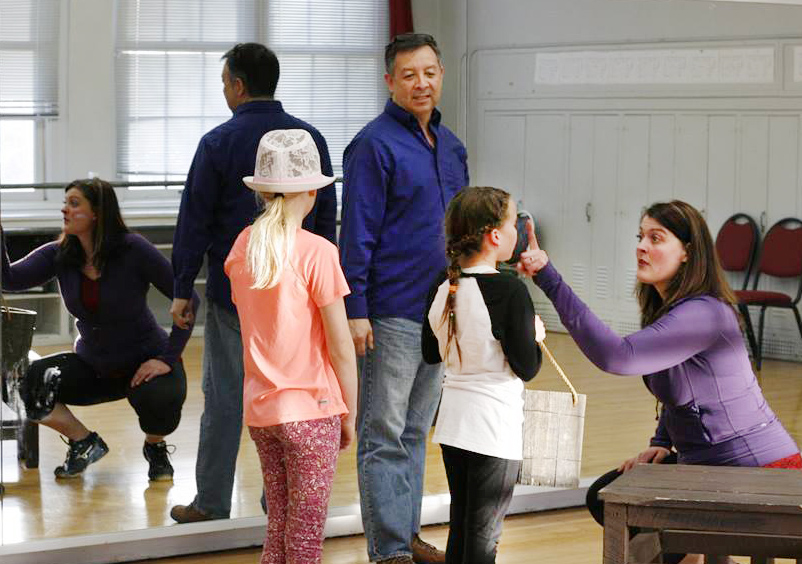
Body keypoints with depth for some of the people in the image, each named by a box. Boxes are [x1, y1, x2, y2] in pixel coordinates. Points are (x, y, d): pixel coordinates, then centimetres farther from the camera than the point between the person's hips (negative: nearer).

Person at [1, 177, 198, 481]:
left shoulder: (133, 250, -20)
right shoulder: (58, 255, -7)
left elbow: (188, 299, -19)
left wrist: (167, 359, -23)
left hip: (145, 361, -4)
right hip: (92, 365, 4)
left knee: (159, 399, -35)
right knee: (31, 384, -19)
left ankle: (155, 446, 3)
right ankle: (84, 443, 7)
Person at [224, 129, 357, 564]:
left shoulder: (243, 246, 4)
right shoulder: (317, 253, -13)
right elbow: (340, 346, -11)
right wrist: (350, 413, -1)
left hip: (260, 409, 6)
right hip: (311, 408, -6)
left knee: (279, 528, 16)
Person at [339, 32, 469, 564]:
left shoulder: (450, 146, 13)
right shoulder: (375, 145, -11)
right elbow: (357, 234, -14)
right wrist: (355, 310, -18)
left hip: (441, 310, 8)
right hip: (391, 315, -8)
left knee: (416, 431, 15)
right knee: (384, 435, -1)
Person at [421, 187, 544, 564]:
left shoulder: (442, 287, 2)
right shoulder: (509, 291, -18)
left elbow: (430, 353, 14)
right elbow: (526, 369, -15)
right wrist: (535, 335, 2)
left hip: (453, 420, 7)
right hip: (495, 427, -7)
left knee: (460, 526, 18)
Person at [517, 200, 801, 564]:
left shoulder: (702, 313, -25)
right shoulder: (663, 307, 7)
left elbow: (616, 357, -36)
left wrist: (549, 280, -37)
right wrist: (661, 444, 5)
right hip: (703, 460, 10)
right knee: (605, 497, 9)